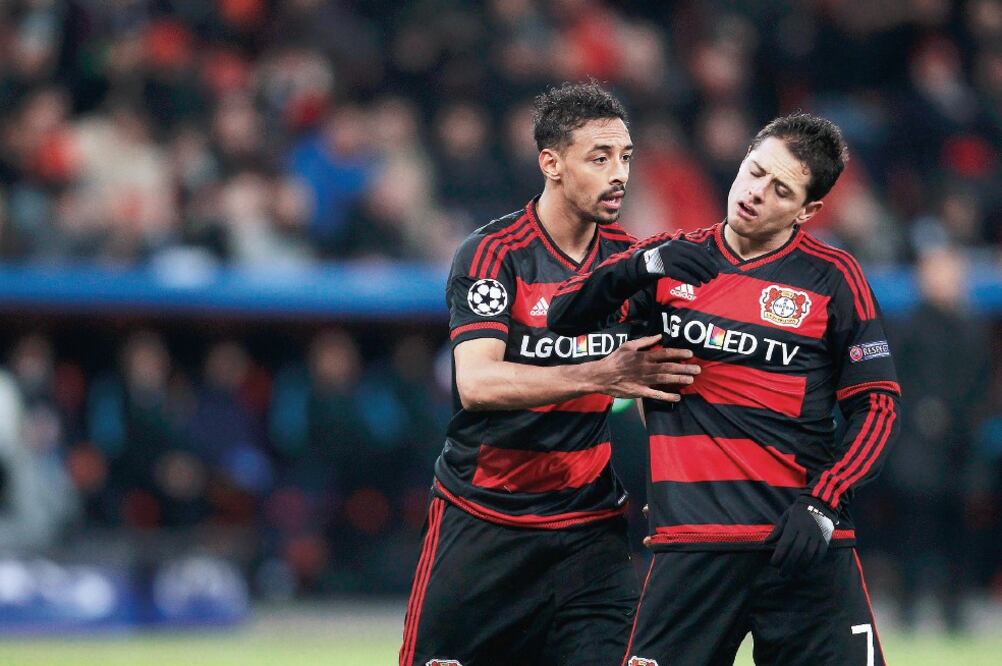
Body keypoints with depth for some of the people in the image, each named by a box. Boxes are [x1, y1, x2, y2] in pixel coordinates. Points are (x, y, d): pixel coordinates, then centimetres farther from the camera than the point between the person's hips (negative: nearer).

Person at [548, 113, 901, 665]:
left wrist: (821, 504, -10)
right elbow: (560, 317, 5)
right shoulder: (673, 258, 10)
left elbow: (877, 404, 3)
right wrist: (644, 267, -12)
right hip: (692, 546, 1)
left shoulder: (832, 278, 3)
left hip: (803, 543, -1)